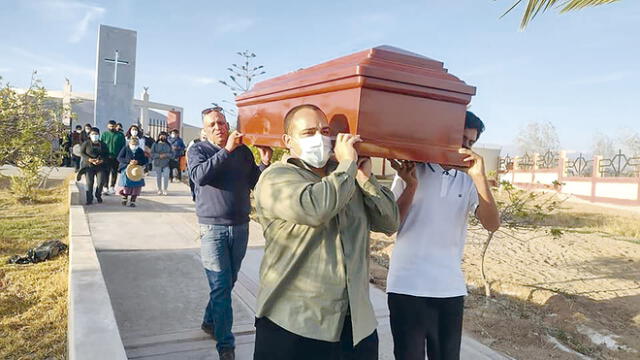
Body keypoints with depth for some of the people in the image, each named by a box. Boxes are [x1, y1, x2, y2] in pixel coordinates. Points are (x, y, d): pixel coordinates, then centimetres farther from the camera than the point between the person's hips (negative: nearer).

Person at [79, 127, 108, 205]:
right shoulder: (86, 143, 4)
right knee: (89, 183, -2)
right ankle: (89, 199, 9)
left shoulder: (103, 144, 10)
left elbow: (107, 154, 8)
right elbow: (81, 152, 0)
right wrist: (89, 159, -14)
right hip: (89, 166, -1)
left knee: (101, 182, -8)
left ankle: (98, 196, 17)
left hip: (100, 166, 1)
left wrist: (102, 160, -11)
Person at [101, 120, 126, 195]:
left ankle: (112, 187, 24)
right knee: (106, 173, -1)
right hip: (107, 157, 0)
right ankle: (106, 188, 4)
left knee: (114, 173, 10)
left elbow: (123, 146, 3)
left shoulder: (120, 135, 2)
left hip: (116, 158, 0)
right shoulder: (104, 134, 5)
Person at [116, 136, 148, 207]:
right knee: (126, 185, -8)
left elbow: (144, 161, 5)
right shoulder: (125, 149, 0)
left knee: (136, 186, -3)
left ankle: (132, 201, 9)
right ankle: (124, 198, 18)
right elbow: (119, 158, -7)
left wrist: (137, 162, -16)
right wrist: (129, 161, -20)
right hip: (126, 169, -2)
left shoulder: (140, 151, 7)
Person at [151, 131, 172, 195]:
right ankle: (159, 189, 15)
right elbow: (152, 154, -1)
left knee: (166, 176, -10)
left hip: (166, 164, 0)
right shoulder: (155, 145, 6)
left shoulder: (168, 145, 11)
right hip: (157, 164, 0)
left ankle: (164, 189, -1)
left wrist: (166, 155, -12)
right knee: (158, 177, 3)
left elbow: (172, 154, 6)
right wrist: (159, 155, -15)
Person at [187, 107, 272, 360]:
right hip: (213, 227, -4)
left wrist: (265, 163, -8)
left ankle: (210, 322, 38)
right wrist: (227, 150, -24)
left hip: (240, 227, 4)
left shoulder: (243, 151, 6)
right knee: (220, 286, -4)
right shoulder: (198, 150, -1)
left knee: (228, 282, 16)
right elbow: (199, 175, -22)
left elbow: (256, 185, 9)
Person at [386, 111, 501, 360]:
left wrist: (480, 177, -16)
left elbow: (492, 224, -6)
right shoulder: (411, 171, 1)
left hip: (450, 288, 3)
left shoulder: (468, 182, 7)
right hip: (407, 286, -3)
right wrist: (411, 186, -15)